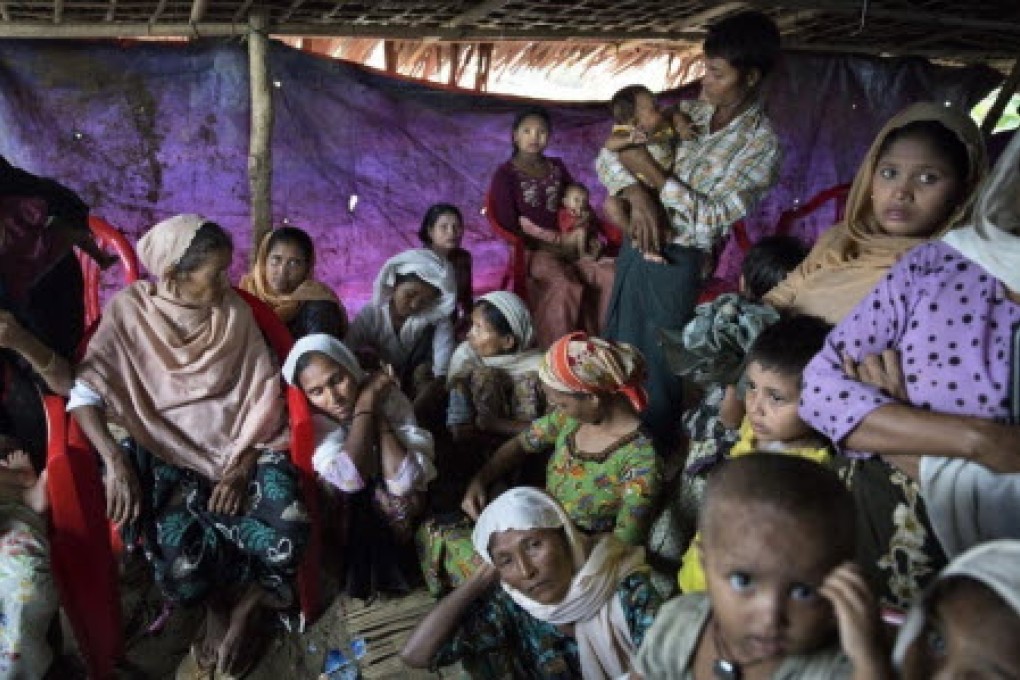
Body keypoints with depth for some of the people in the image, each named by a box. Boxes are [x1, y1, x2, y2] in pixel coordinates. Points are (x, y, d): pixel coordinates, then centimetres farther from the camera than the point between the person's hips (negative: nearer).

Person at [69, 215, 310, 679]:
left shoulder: (234, 311, 0)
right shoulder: (129, 310, -5)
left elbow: (265, 390, -1)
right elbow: (85, 389, -10)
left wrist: (241, 465, -12)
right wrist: (115, 460, -24)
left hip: (241, 448, 1)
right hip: (170, 454, -1)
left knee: (286, 535, -27)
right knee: (183, 566, -27)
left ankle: (247, 603, 6)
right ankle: (219, 608, 10)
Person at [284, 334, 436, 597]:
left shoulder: (387, 394, -20)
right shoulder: (309, 416, -21)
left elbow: (405, 482, -32)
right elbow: (350, 478, -38)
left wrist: (377, 411, -29)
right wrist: (365, 402, -33)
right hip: (341, 509, -1)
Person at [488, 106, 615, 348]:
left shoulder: (557, 167, 18)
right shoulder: (505, 174, 2)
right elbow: (508, 224, -5)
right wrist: (548, 244, -14)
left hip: (564, 244, 5)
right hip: (531, 248, -5)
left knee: (609, 275, -23)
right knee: (565, 286, -36)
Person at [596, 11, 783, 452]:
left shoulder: (761, 144, -9)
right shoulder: (686, 112, 6)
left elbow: (714, 216, -19)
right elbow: (608, 156, 5)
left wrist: (651, 171, -18)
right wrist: (638, 197, -15)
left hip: (677, 261, -6)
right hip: (636, 245, 6)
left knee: (659, 370, 5)